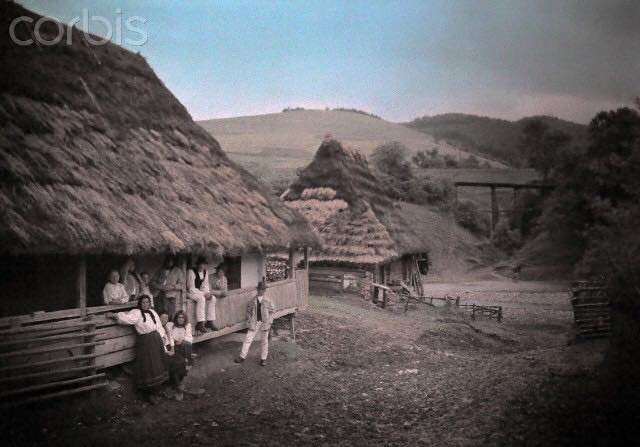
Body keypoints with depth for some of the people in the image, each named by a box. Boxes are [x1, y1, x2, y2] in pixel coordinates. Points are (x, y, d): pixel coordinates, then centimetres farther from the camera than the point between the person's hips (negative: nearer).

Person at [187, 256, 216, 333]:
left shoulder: (205, 272, 3)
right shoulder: (192, 272, -20)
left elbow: (205, 285, 9)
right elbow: (191, 288, -21)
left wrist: (208, 293, -13)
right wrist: (204, 294, -25)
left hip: (199, 292, 7)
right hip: (190, 292, -7)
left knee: (212, 298, -13)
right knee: (201, 299, -33)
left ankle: (209, 322, -7)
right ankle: (200, 324, -31)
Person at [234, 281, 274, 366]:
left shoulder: (268, 300, -2)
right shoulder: (253, 300, 2)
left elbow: (271, 312, 1)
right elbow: (248, 310, 9)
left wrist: (269, 322, -7)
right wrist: (249, 320, -1)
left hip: (264, 322, -1)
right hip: (254, 322, 1)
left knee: (264, 341, 8)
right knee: (248, 339, -1)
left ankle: (263, 359, 19)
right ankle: (242, 357, 7)